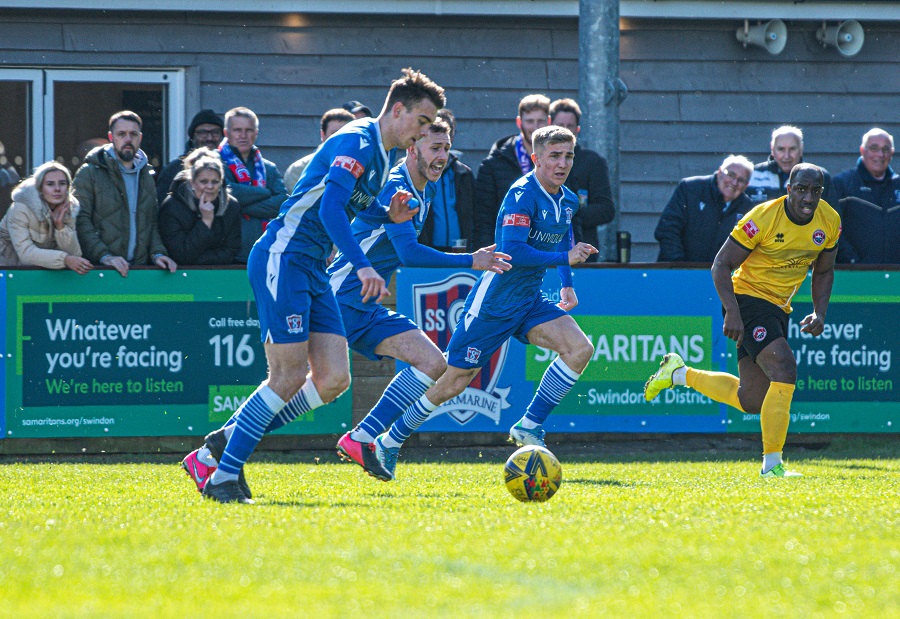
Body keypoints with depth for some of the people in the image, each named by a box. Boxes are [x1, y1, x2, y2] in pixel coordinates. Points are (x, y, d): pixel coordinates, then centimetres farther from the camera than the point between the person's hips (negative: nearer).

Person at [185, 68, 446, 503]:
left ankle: (225, 443, 8)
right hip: (284, 258, -10)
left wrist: (387, 215, 10)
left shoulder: (383, 155, 16)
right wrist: (362, 265, -33)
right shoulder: (357, 143, -14)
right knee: (290, 376, -13)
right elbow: (329, 209, -25)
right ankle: (223, 475, -5)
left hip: (312, 271, 10)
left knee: (333, 379, 0)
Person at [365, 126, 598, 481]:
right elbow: (512, 251, -30)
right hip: (493, 301, -7)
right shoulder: (522, 194, -19)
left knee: (580, 349, -16)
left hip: (530, 301, 7)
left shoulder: (567, 201, 6)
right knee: (453, 382, 0)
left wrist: (566, 284, 26)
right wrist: (565, 258, -27)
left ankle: (529, 427, -8)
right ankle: (390, 442, 18)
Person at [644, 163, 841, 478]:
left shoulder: (830, 221, -1)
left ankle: (680, 374, 29)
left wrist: (820, 313, 0)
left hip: (777, 309, 7)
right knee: (784, 372, -25)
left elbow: (823, 272, 15)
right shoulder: (762, 218, -20)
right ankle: (772, 464, -16)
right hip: (748, 297, -7)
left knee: (752, 401, 9)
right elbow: (721, 266, -15)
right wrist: (732, 312, -26)